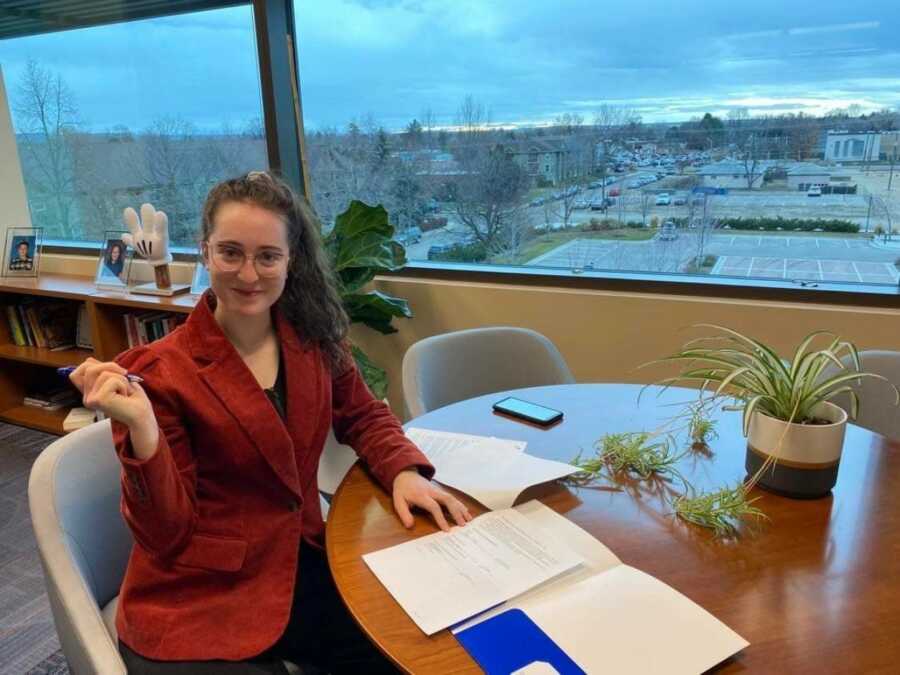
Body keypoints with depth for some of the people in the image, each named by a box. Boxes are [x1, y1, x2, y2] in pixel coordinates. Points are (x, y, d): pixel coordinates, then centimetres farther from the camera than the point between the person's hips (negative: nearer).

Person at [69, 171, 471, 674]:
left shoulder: (314, 337, -3)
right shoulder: (158, 371, -14)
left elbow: (363, 416, 12)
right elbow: (167, 534, -13)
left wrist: (404, 472, -6)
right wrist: (141, 428, -29)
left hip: (303, 567, 5)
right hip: (199, 604, -4)